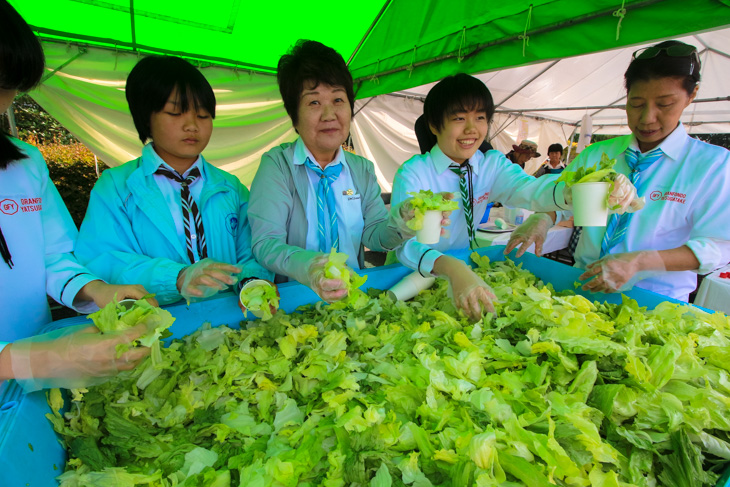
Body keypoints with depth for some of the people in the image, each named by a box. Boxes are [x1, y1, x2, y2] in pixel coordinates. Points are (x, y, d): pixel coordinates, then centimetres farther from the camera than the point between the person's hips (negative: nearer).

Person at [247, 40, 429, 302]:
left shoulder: (363, 169, 10)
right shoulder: (277, 164, -5)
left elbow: (372, 235, 4)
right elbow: (265, 243, -14)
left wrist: (401, 222, -17)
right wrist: (308, 267, -33)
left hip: (353, 291, 3)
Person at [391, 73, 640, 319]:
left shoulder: (492, 164, 2)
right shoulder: (412, 174, -13)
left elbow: (529, 189, -18)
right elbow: (405, 243, -27)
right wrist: (452, 269, -45)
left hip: (467, 265, 3)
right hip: (414, 277, -2)